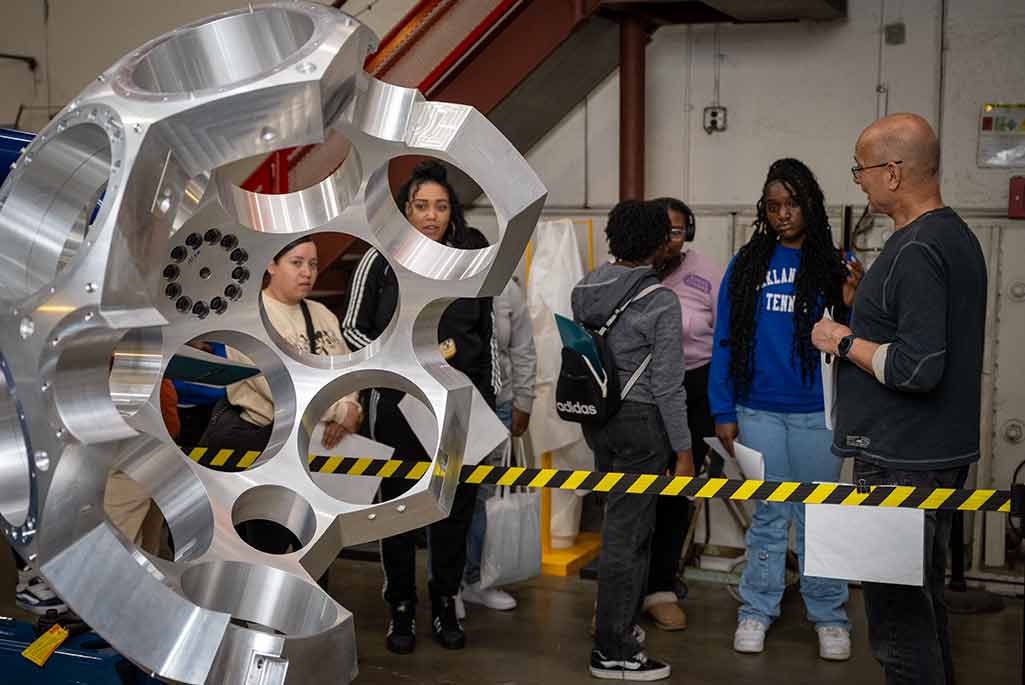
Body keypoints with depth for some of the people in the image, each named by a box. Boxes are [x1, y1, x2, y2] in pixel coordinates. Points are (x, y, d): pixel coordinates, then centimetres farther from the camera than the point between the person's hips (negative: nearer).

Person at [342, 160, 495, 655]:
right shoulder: (380, 260, -1)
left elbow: (487, 333, 11)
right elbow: (352, 328, 2)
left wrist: (489, 398, 8)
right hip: (398, 404, -2)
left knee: (456, 506, 7)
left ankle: (445, 604, 22)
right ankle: (401, 609, 18)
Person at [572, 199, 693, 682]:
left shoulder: (584, 290, 4)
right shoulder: (660, 302, -14)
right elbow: (667, 385, -14)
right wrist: (683, 451, -7)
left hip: (595, 417, 7)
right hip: (641, 421, -7)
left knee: (622, 521, 20)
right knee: (627, 532, 0)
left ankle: (618, 622, 32)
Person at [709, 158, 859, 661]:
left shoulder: (830, 265, 0)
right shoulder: (746, 265, 4)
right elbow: (725, 341, 4)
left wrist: (852, 307, -20)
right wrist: (723, 412, 0)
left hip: (815, 412, -1)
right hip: (758, 411, 1)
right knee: (767, 513, 11)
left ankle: (828, 615, 19)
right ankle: (757, 610, 21)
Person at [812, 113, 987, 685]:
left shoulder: (916, 250, -19)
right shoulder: (958, 236, 12)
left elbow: (917, 367, -25)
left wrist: (846, 342, -12)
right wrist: (862, 311, 14)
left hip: (902, 462, -10)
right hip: (945, 452, 10)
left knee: (898, 615, -3)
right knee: (925, 600, 20)